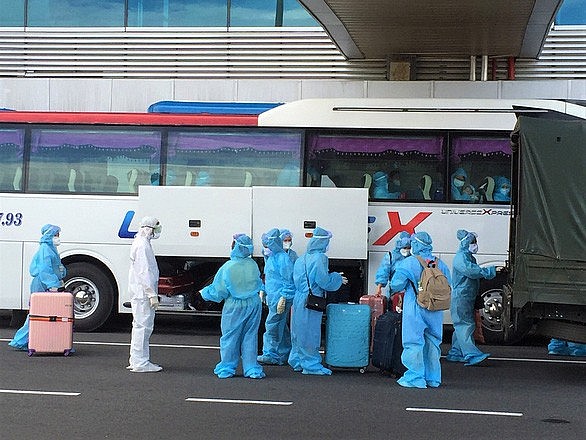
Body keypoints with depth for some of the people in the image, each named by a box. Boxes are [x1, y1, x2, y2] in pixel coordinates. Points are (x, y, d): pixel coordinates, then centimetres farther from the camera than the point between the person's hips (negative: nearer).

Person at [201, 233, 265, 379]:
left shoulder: (228, 267, -17)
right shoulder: (253, 265, -5)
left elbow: (218, 292, -9)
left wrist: (205, 292, 8)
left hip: (235, 306, -3)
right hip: (254, 304, 3)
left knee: (230, 337, 10)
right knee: (250, 337, 11)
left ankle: (227, 368, 17)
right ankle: (252, 368, 11)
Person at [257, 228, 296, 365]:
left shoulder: (283, 258, -14)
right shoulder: (271, 257, 16)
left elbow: (288, 281, -16)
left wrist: (283, 299, -19)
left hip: (280, 297, -10)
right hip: (272, 297, 10)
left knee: (272, 325, -8)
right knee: (281, 327, 13)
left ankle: (270, 355, -4)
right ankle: (284, 355, 19)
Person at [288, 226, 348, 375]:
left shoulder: (301, 259, 11)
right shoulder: (320, 258, -14)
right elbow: (325, 281, -16)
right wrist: (338, 278, 3)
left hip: (299, 300, 8)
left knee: (299, 332, 16)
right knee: (311, 333, -1)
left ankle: (297, 361, 25)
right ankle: (311, 364, 5)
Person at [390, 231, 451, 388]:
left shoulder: (409, 263, -10)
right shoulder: (440, 264, 5)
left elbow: (396, 284, -10)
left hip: (415, 308, -5)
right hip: (435, 311, 5)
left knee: (414, 342, 0)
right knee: (432, 342, 14)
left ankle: (416, 378, -2)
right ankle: (433, 378, 20)